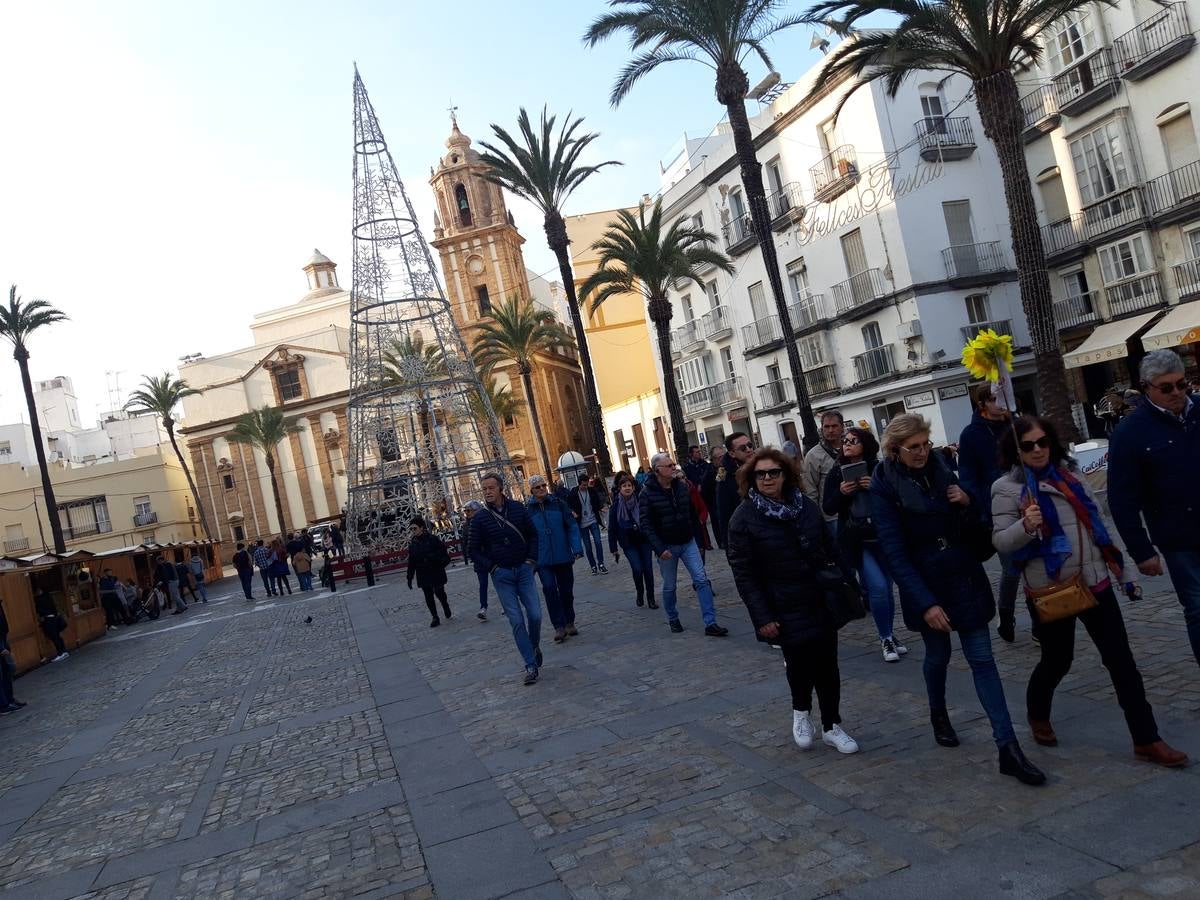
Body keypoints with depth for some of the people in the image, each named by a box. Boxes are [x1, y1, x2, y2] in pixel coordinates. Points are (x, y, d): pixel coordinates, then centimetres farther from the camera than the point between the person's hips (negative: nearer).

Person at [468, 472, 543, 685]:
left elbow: (533, 534, 11)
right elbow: (473, 551, 1)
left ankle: (534, 646, 27)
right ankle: (531, 665, 3)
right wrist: (493, 568, -6)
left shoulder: (517, 508, 0)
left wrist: (531, 559, 1)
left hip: (523, 570, 2)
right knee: (517, 621, -5)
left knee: (535, 615, -3)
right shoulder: (480, 518, -5)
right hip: (501, 575, -2)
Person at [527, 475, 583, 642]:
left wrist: (577, 548, -10)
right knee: (549, 589, -13)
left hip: (563, 557, 1)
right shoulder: (527, 510, 0)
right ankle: (559, 627, -5)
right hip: (543, 560, -1)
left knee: (566, 591, 10)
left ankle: (569, 623, 26)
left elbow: (572, 527, 0)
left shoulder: (559, 504, 2)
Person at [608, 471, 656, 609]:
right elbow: (612, 529, 0)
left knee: (648, 569, 0)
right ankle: (640, 593, 15)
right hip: (629, 544, -1)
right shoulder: (615, 506, -5)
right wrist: (614, 549, -1)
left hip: (644, 540, 1)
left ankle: (651, 598, 14)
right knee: (637, 569, -11)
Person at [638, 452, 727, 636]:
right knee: (669, 586, 10)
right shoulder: (647, 493, -12)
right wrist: (659, 548, -21)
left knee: (702, 579, -7)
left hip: (688, 543, 3)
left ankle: (710, 623, -6)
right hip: (666, 547, -3)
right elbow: (645, 524, -15)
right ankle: (672, 619, 33)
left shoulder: (682, 486, 1)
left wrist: (696, 536, 10)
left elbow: (692, 513, 11)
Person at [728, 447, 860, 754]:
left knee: (827, 664, 8)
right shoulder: (744, 518, -11)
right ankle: (801, 712, 30)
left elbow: (829, 549, 15)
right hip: (786, 611, -4)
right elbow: (744, 574, -12)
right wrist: (762, 618, -15)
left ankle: (831, 727, 27)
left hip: (821, 602, 4)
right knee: (801, 663, -2)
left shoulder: (805, 505, 4)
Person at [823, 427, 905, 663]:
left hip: (883, 538, 1)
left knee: (885, 587, 9)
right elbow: (828, 508, 2)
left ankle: (889, 636, 28)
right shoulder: (836, 473, 1)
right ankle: (886, 639, 4)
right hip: (856, 542, -1)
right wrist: (841, 492, -16)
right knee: (878, 586, -12)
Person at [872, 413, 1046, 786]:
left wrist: (966, 503, -13)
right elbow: (895, 553, -17)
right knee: (938, 654, 15)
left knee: (982, 659, 0)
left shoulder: (940, 469, 1)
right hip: (925, 587, -3)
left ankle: (1008, 748, 1)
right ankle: (938, 714, 44)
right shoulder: (885, 488, -13)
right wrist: (926, 603, -22)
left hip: (965, 580, 3)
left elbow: (975, 528, 9)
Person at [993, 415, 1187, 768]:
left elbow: (1094, 523, 18)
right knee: (1057, 660, 9)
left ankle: (1146, 739, 13)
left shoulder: (1065, 474, 8)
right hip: (1051, 589, -5)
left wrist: (1116, 564, 20)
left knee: (1121, 659, 4)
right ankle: (1038, 715, 37)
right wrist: (1025, 527, -33)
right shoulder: (1007, 488, -9)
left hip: (1094, 581, 5)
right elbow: (1000, 540, -13)